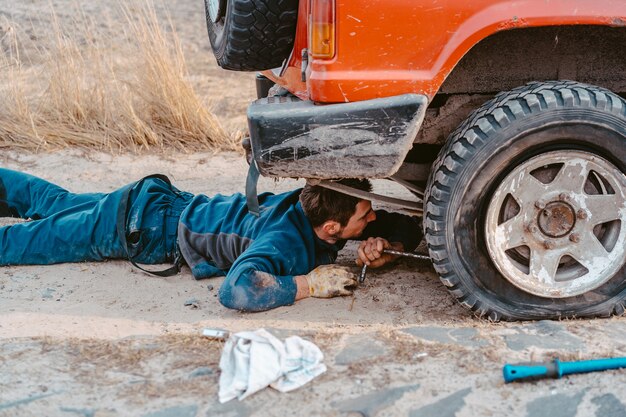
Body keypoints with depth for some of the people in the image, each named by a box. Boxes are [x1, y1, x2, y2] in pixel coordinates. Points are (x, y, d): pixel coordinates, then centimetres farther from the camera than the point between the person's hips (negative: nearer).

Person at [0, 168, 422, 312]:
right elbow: (237, 290, -55)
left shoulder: (316, 197, -15)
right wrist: (309, 282, -43)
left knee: (52, 201, 28)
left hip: (160, 199, 7)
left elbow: (399, 224, 2)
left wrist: (376, 247, -20)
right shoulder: (288, 241, -37)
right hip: (138, 228, -7)